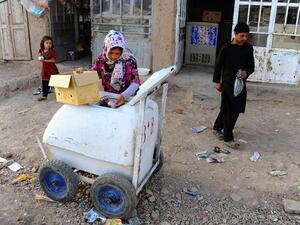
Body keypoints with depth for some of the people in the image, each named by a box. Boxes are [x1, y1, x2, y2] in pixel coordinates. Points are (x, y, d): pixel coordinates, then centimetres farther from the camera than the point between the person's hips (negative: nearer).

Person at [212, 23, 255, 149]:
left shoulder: (248, 48, 4)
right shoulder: (227, 48, -10)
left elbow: (251, 65, 8)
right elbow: (218, 65, -3)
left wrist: (246, 72, -13)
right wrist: (217, 81, -3)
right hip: (228, 83, -6)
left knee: (236, 109, 15)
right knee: (229, 111, -3)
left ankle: (217, 128, 34)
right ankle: (228, 138, 7)